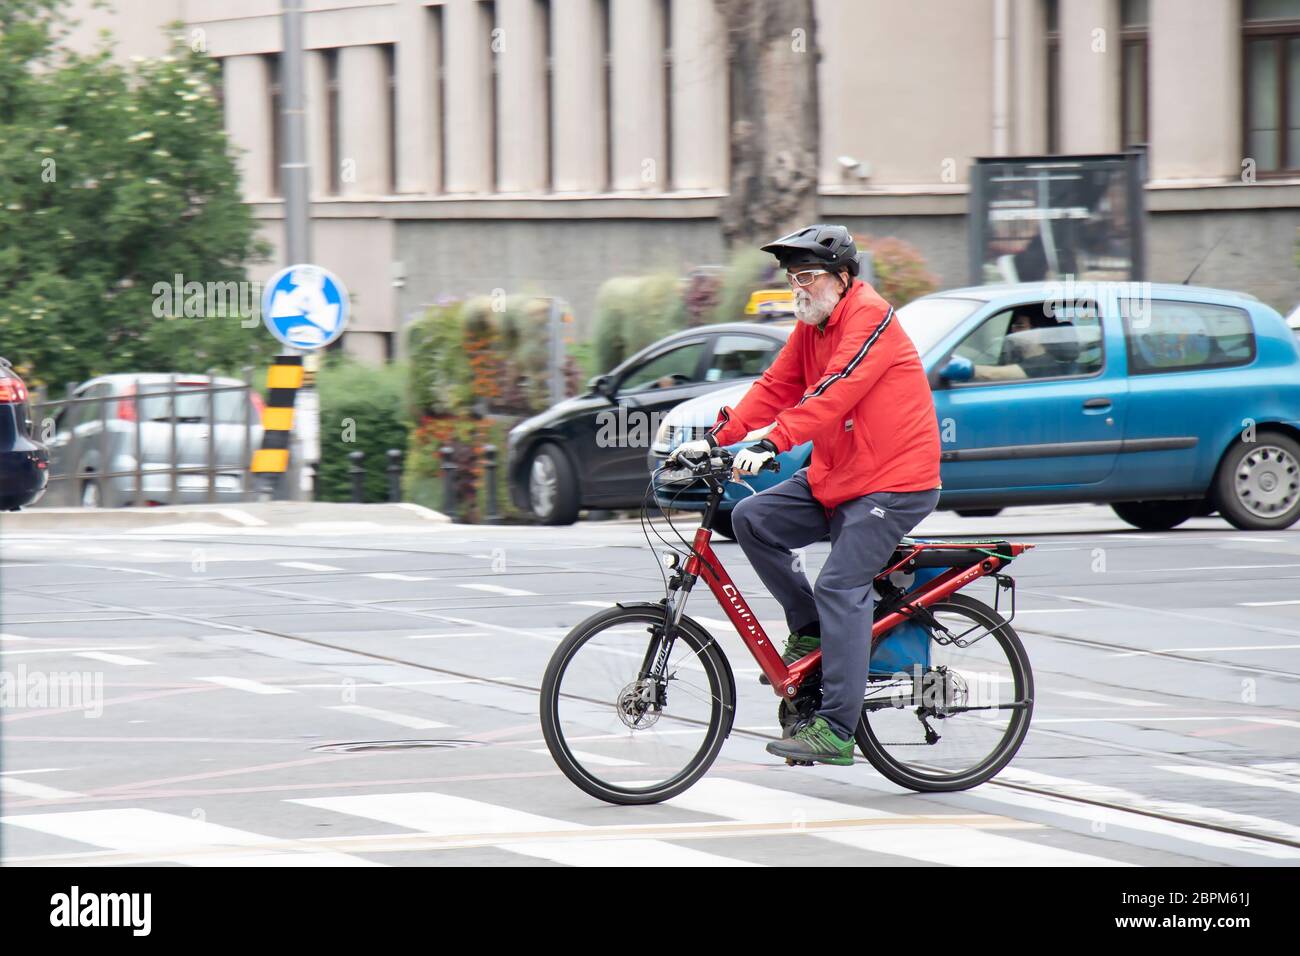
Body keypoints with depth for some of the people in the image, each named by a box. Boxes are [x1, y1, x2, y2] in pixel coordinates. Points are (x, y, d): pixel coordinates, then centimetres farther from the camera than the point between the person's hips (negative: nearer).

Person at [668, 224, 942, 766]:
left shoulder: (869, 318, -16)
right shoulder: (811, 326, 12)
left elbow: (834, 394, -28)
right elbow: (776, 388, 9)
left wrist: (771, 443, -38)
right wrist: (716, 439, -2)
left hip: (893, 483, -9)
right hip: (834, 476, 9)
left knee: (841, 589, -17)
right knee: (752, 519, -4)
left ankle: (835, 731, -18)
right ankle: (811, 630, 10)